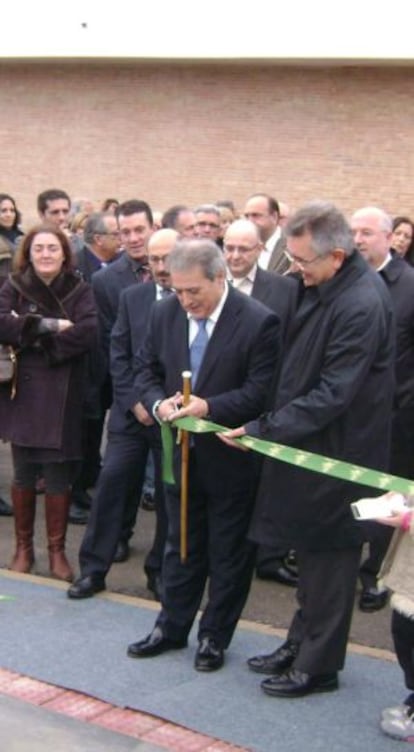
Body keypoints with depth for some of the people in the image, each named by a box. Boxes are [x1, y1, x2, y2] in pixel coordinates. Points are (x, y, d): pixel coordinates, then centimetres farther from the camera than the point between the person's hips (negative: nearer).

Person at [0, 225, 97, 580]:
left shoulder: (80, 290, 1)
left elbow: (88, 332, -15)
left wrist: (29, 331, -13)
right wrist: (49, 326, -20)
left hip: (62, 396, -1)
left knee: (58, 476, 3)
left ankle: (57, 550, 17)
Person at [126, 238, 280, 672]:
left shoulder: (258, 322, -18)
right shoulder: (165, 314, -1)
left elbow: (261, 391, -18)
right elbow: (146, 370, 7)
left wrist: (209, 407, -29)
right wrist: (157, 403, -13)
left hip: (231, 457, -5)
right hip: (181, 453, 5)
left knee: (229, 552, 10)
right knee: (181, 545, 19)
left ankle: (214, 637, 25)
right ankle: (172, 627, 33)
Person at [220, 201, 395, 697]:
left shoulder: (361, 306, -25)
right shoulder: (321, 286, 3)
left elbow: (333, 395, -25)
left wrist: (263, 429, -21)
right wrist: (270, 423, 7)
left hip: (336, 449, -9)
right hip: (308, 443, 9)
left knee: (327, 558, 5)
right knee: (311, 551, 20)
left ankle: (318, 665, 20)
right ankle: (301, 645, 35)